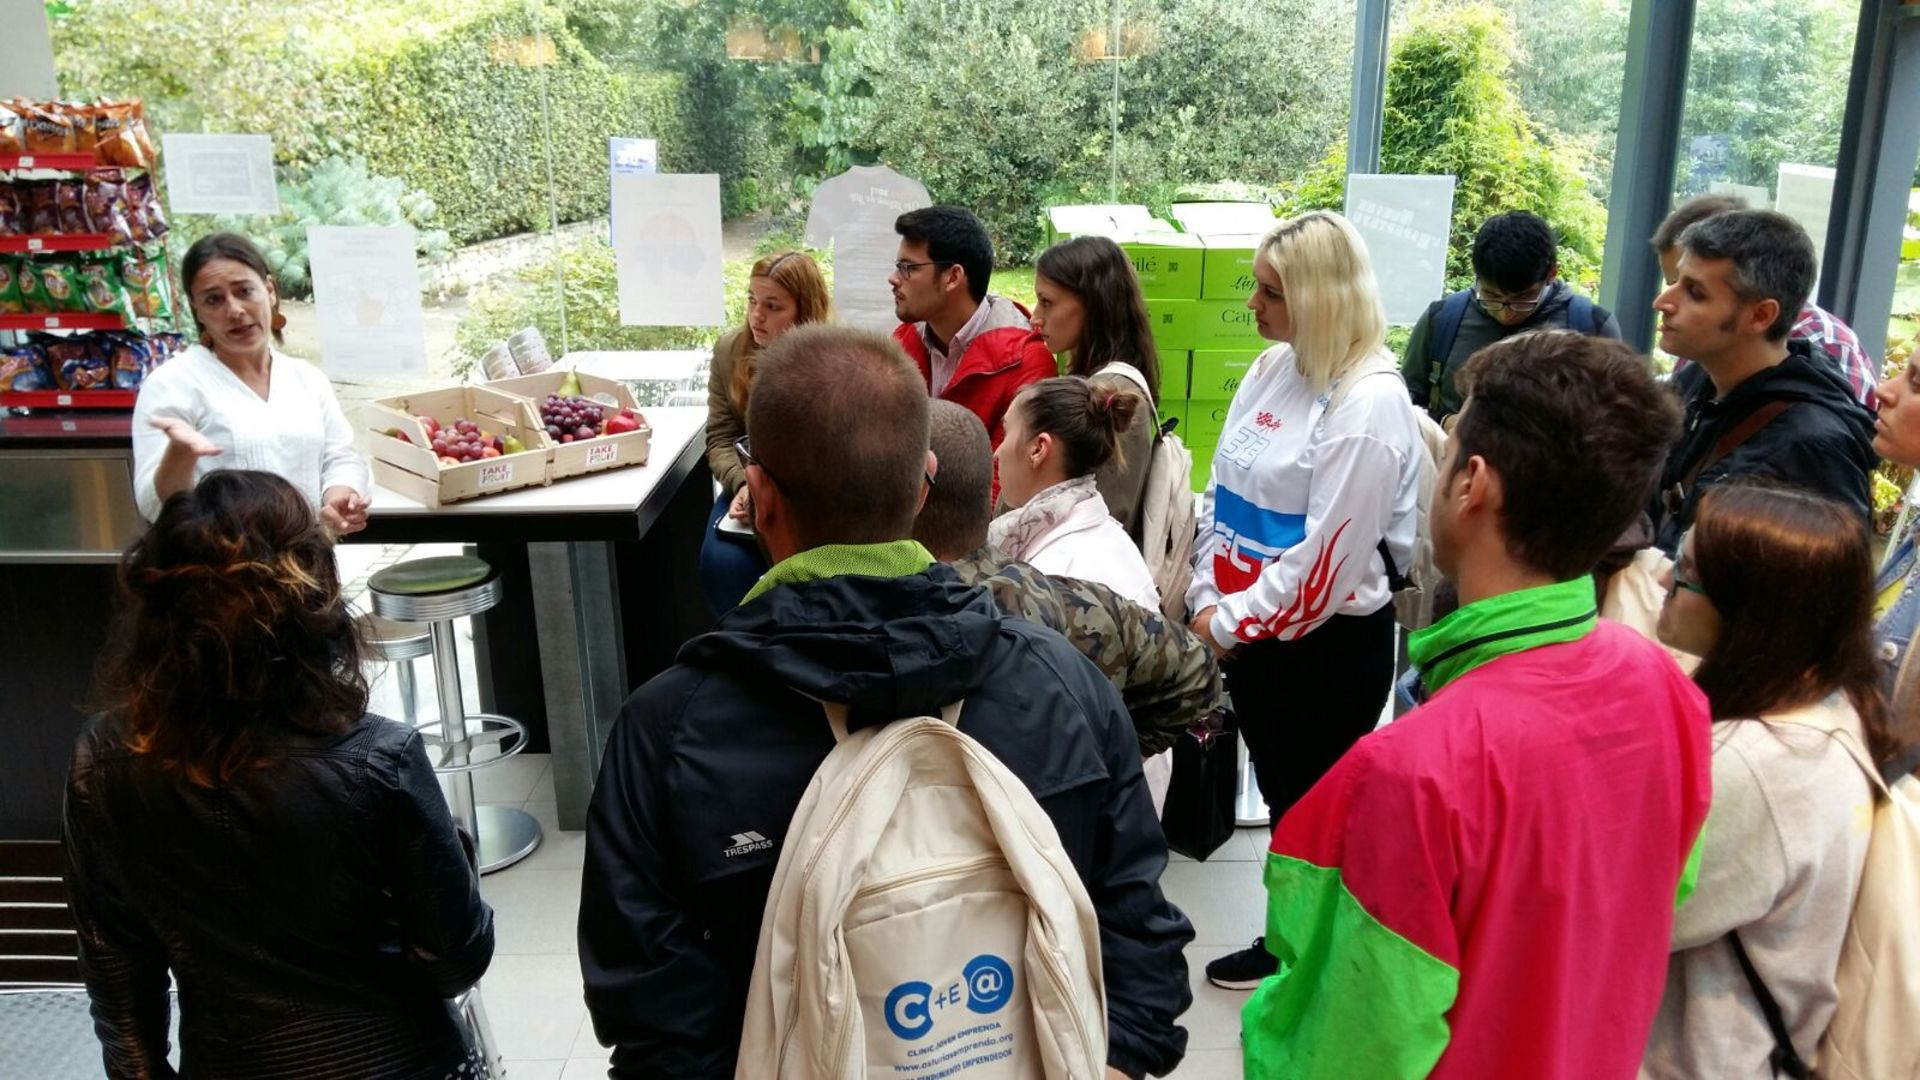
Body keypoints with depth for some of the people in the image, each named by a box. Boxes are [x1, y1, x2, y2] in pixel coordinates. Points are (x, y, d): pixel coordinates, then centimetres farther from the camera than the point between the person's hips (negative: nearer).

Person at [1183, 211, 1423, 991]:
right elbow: (1225, 493, 9)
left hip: (1327, 644, -8)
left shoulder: (1368, 405, -20)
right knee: (1280, 797, 21)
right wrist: (1207, 601, 0)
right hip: (1248, 633, 8)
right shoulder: (1272, 369, 5)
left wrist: (1230, 623, -14)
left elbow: (1327, 560, -22)